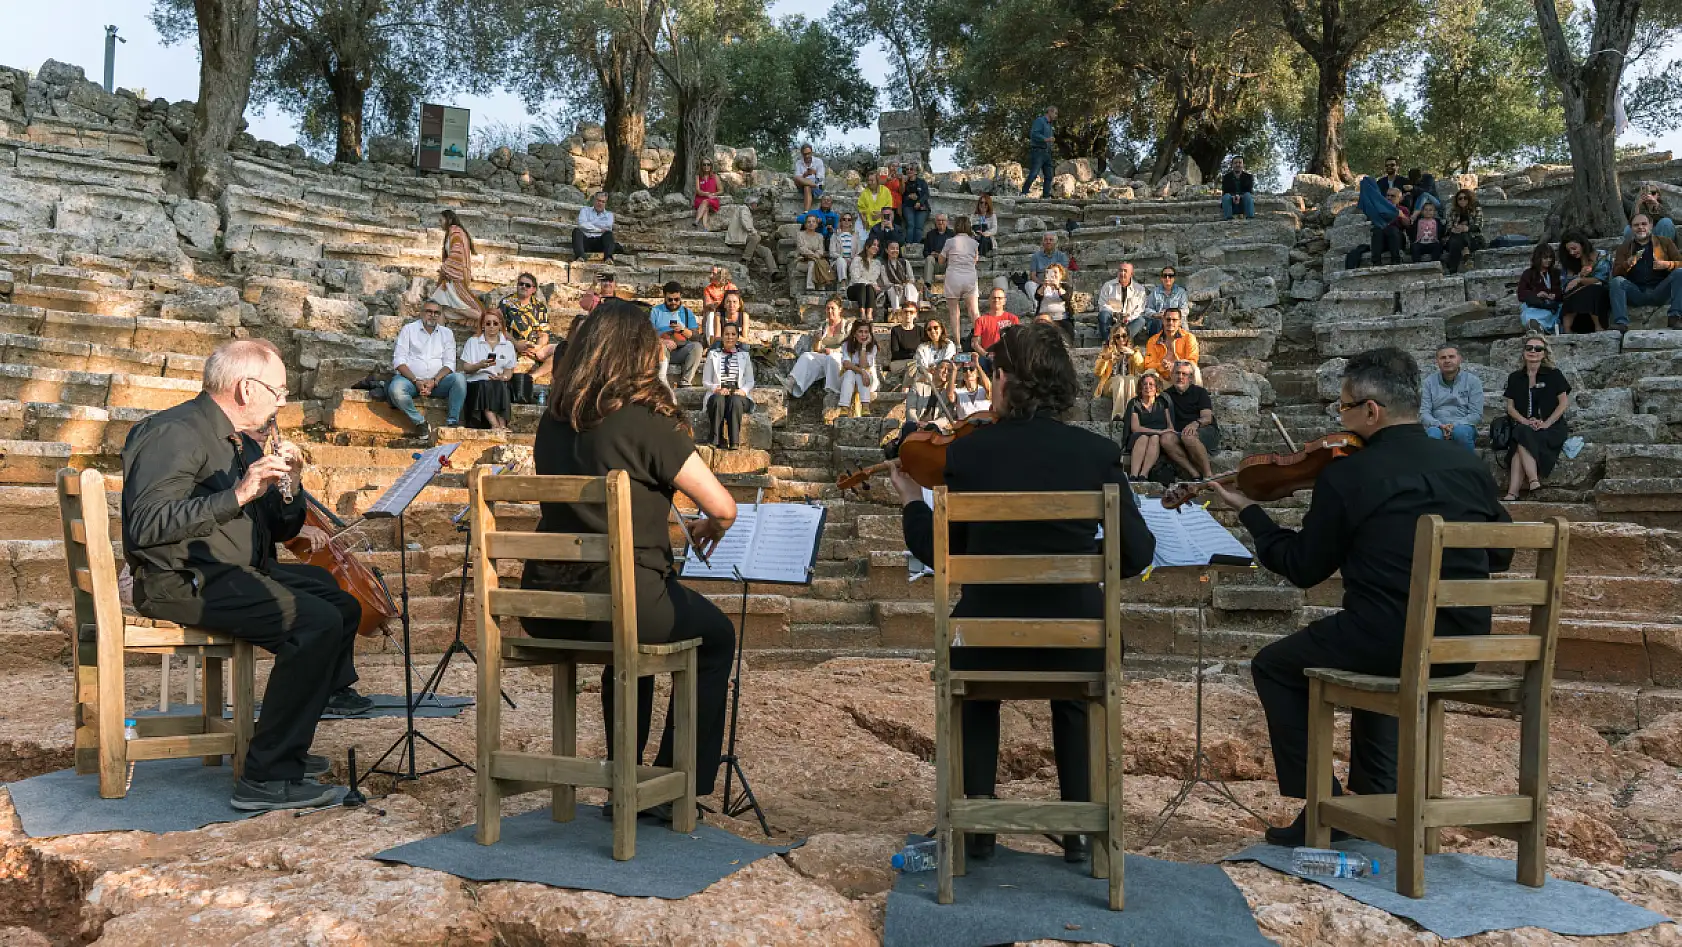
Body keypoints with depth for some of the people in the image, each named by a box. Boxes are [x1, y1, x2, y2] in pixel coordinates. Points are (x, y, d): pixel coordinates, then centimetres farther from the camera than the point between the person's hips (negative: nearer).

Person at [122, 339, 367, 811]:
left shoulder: (245, 443, 16)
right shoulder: (177, 434, -13)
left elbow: (277, 529, 17)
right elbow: (145, 526, -26)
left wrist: (290, 488, -3)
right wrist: (238, 495, -29)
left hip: (240, 573, 10)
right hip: (184, 582, -10)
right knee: (318, 622, -27)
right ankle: (268, 778, -23)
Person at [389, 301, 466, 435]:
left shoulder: (447, 334, 14)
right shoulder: (408, 330, 8)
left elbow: (449, 364, 5)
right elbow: (399, 360, -1)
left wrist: (434, 381, -14)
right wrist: (416, 381, -16)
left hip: (437, 380, 2)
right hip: (410, 378, -1)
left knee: (459, 379, -29)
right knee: (395, 389, -35)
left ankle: (452, 422, -25)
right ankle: (420, 422, -17)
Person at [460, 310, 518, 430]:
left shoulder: (508, 344, 17)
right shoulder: (473, 342, 14)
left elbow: (509, 370, 14)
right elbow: (465, 368, 7)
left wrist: (503, 377, -10)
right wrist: (479, 365, -15)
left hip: (499, 384, 1)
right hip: (477, 382, -1)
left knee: (500, 387, -34)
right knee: (485, 387, -36)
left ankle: (501, 425, -43)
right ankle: (496, 424, -49)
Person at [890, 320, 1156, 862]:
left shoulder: (966, 452, -6)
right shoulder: (1097, 452, -5)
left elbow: (942, 555, 2)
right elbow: (1137, 553, -2)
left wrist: (912, 502, 20)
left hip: (986, 638, -1)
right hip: (1074, 640, 1)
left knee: (975, 701, 37)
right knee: (1075, 706, 38)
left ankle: (977, 828, 30)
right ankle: (1080, 830, 30)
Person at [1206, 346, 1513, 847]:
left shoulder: (1344, 476, -11)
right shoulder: (1469, 466, 4)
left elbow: (1303, 570, -2)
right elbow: (1499, 556, 15)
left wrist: (1249, 512, 10)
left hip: (1390, 642, -6)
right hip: (1464, 648, 7)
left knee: (1274, 667, 17)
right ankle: (1378, 798, 36)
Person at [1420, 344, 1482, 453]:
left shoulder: (1473, 380, 6)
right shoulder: (1428, 382, 9)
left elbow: (1476, 415, 0)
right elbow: (1423, 413, 2)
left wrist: (1455, 425, -17)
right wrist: (1440, 426, -19)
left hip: (1463, 426, 0)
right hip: (1437, 426, 0)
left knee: (1460, 432, -37)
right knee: (1433, 434, -37)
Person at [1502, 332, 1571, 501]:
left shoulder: (1554, 374, 5)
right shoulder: (1515, 378, 14)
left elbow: (1564, 402, 0)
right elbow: (1510, 406, 9)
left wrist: (1546, 423, -12)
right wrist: (1526, 422, -10)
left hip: (1552, 427, -3)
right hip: (1524, 427, 3)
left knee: (1522, 438, -33)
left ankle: (1512, 493, -42)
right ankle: (1534, 482, -44)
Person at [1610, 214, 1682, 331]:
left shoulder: (1665, 242, 17)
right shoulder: (1623, 247, 17)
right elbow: (1615, 274, 6)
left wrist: (1667, 265, -13)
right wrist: (1628, 264, -15)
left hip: (1660, 292, 0)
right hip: (1636, 293, 0)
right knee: (1617, 281, -26)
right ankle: (1621, 322, -41)